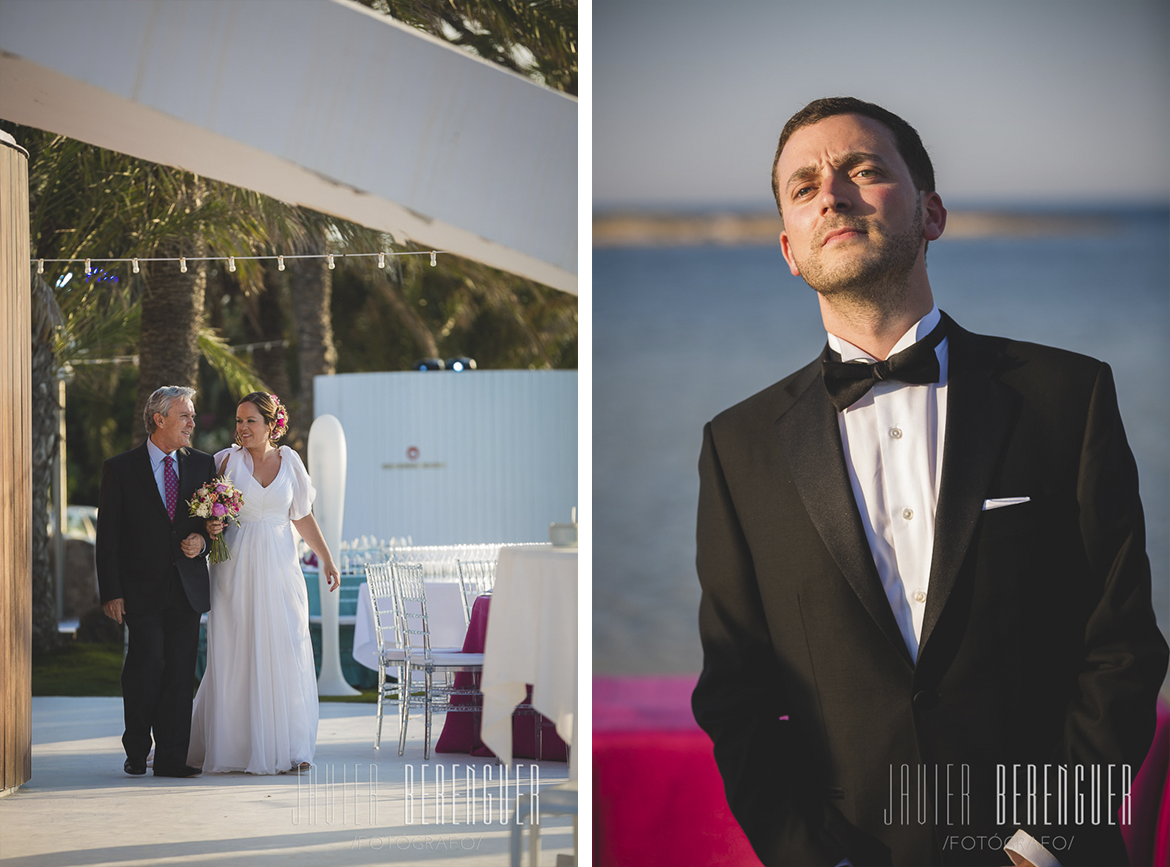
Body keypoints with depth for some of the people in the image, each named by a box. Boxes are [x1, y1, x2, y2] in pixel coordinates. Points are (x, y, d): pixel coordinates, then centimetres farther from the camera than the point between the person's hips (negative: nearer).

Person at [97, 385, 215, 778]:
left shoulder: (202, 465, 10)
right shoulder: (121, 468, 0)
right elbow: (108, 535, -2)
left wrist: (202, 538, -6)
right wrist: (111, 592, -8)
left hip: (187, 589, 3)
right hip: (142, 589, -3)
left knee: (180, 672, 1)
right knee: (148, 665, -9)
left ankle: (171, 758, 5)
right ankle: (136, 752, 10)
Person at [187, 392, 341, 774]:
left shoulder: (289, 461, 7)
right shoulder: (228, 460, 1)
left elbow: (303, 516, 14)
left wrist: (327, 559, 14)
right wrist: (211, 527, -15)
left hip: (279, 568, 2)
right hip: (236, 569, -2)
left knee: (286, 653, -2)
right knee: (234, 654, -3)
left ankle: (288, 749, 2)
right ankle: (234, 747, 5)